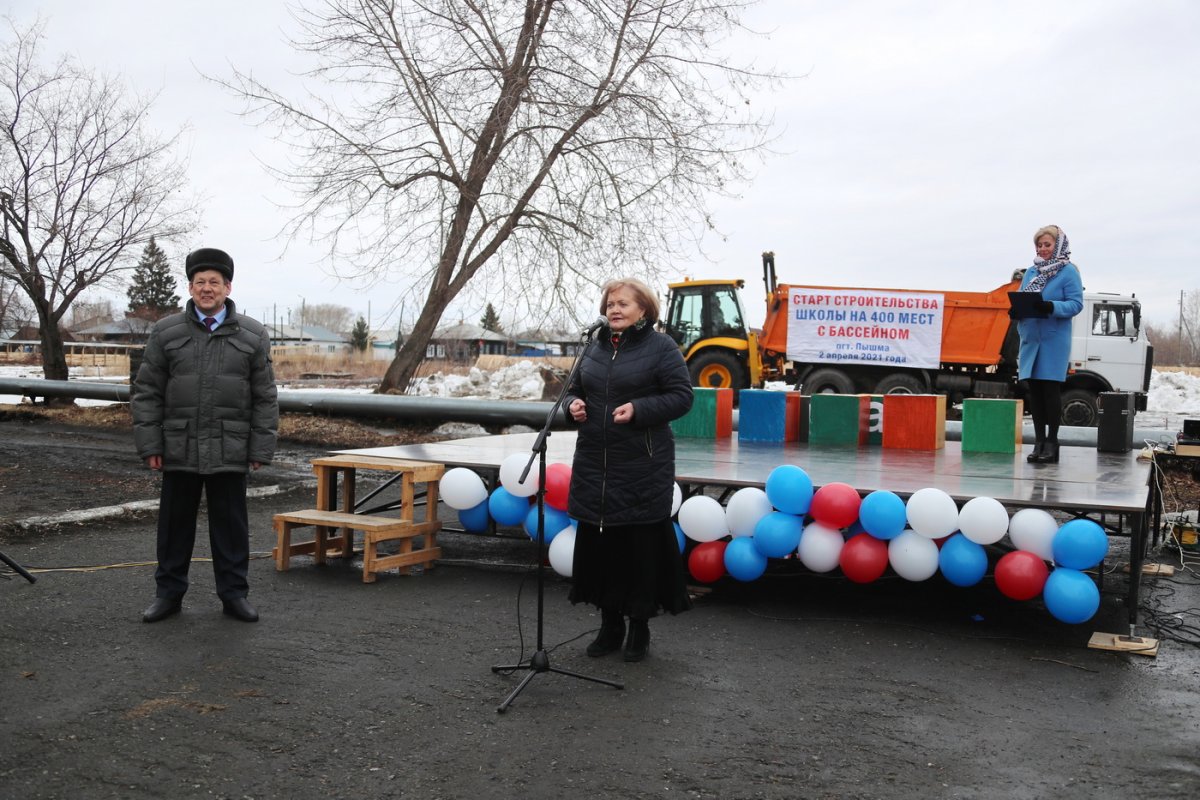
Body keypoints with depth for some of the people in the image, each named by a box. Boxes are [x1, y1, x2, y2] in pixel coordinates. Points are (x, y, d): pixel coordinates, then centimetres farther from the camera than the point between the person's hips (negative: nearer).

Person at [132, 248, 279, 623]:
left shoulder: (253, 335, 3)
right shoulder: (165, 332, 4)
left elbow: (265, 398, 3)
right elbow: (147, 392, 5)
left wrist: (261, 448, -2)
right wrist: (149, 444, -2)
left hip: (229, 451, -1)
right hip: (179, 448, 1)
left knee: (230, 524, 6)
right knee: (175, 522, 10)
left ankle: (233, 593, 17)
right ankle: (169, 592, 22)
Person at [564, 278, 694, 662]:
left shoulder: (660, 347, -3)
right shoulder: (595, 348, 13)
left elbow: (682, 396, -7)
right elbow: (575, 389, 23)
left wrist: (639, 409, -19)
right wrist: (573, 404, 0)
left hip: (643, 465, -5)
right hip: (594, 463, 6)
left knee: (641, 544, 1)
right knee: (599, 541, 9)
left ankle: (639, 627, 18)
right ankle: (610, 625, 24)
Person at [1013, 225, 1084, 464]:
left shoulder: (1068, 271, -2)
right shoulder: (1031, 271, 16)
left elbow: (1076, 303, -9)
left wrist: (1052, 307, -26)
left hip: (1054, 339, -5)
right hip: (1030, 338, 6)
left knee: (1051, 388, -4)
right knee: (1033, 389, 5)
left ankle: (1052, 442, 3)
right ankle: (1039, 441, 13)